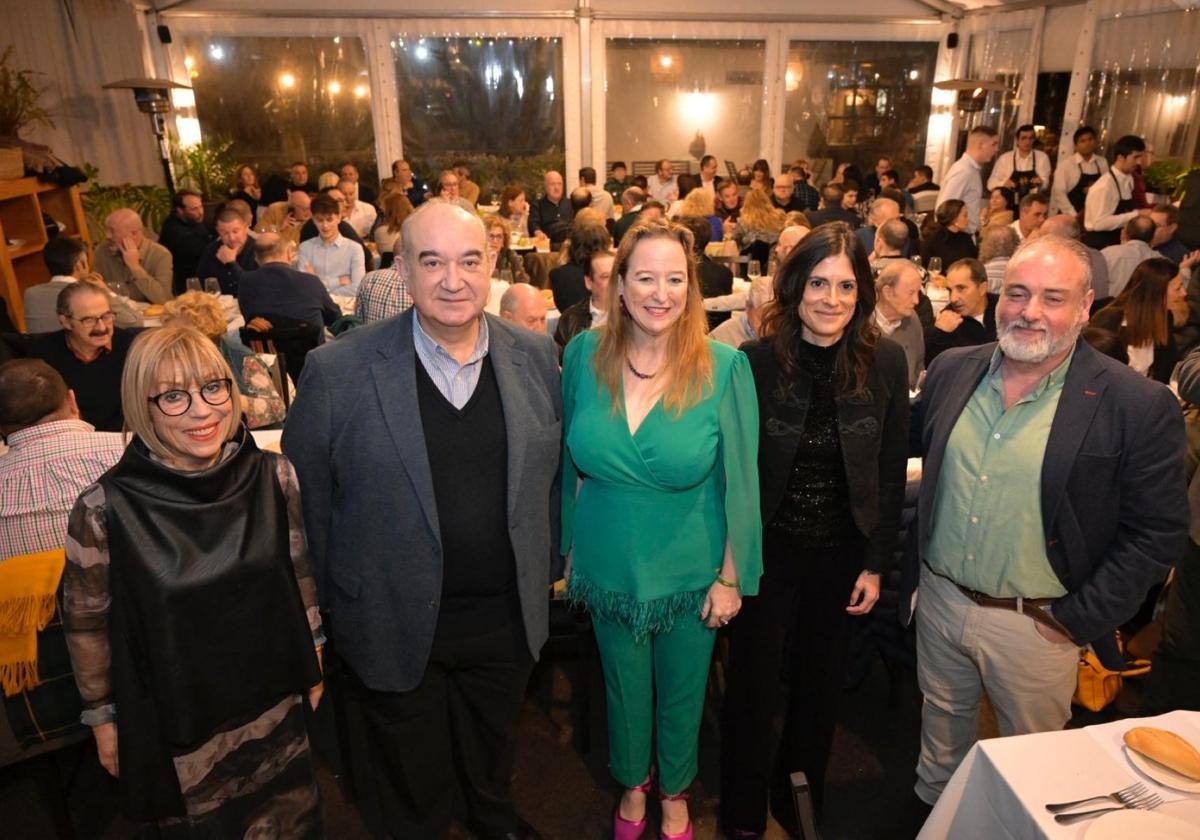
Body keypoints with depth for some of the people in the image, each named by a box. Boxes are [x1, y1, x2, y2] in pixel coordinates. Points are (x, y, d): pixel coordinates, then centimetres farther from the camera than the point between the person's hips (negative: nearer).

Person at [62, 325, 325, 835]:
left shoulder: (273, 478, -12)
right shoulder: (106, 509, -19)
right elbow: (87, 625, -6)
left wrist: (312, 666, 8)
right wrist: (103, 718, 3)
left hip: (276, 707, 3)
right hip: (175, 727, -2)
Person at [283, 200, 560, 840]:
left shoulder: (536, 356, -6)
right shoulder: (338, 371, -16)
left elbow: (552, 474, 4)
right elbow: (303, 500, -8)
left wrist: (546, 570, 7)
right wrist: (322, 611, -2)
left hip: (509, 617, 3)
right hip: (396, 627, -2)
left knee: (493, 745, 30)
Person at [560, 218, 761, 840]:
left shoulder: (724, 367, -16)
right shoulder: (584, 355, -9)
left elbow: (739, 480, -10)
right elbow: (570, 463, 1)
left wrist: (732, 576, -8)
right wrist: (569, 546, 5)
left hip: (691, 573, -1)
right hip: (609, 569, 2)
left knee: (681, 693, 21)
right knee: (624, 688, 24)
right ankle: (632, 783, 54)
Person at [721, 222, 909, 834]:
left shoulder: (886, 362, -7)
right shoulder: (755, 361, -13)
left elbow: (891, 473, -1)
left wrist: (876, 563, 0)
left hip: (842, 553, 2)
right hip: (767, 549, -2)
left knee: (820, 685, 20)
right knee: (753, 685, 12)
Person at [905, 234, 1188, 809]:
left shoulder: (1138, 406, -15)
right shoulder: (951, 371, -3)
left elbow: (1157, 532, -11)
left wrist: (1079, 618, -12)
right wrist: (913, 570, 7)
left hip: (1036, 626, -3)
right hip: (938, 601, 4)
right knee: (941, 741, 25)